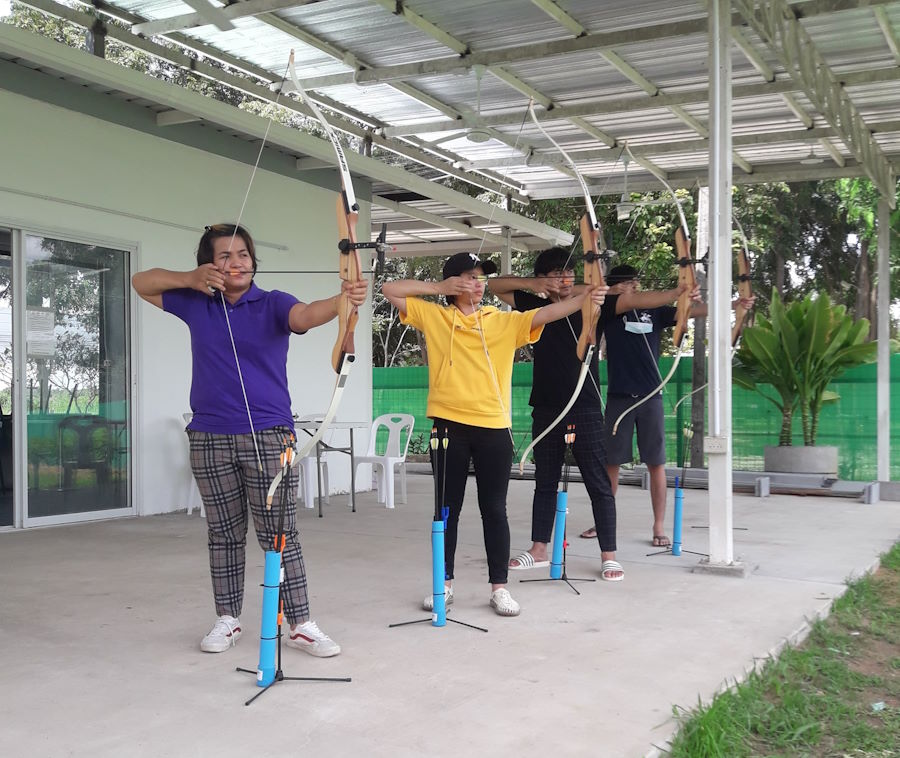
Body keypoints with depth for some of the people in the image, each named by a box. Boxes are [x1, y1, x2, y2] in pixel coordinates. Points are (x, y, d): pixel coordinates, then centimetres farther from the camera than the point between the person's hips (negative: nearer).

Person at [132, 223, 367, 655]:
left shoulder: (272, 305, -3)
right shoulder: (197, 304, 8)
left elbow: (306, 314, -24)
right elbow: (141, 283, 17)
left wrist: (342, 301, -47)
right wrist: (191, 279, -2)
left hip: (268, 437, -3)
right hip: (210, 440, 3)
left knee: (279, 535, 0)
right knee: (224, 536, 12)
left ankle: (301, 625, 6)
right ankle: (227, 620, 23)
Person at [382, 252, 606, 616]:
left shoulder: (504, 321, 6)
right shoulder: (433, 316, 7)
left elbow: (545, 313, -6)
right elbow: (390, 289, 6)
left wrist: (583, 298, -22)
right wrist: (437, 287, 0)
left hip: (493, 427, 0)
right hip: (450, 425, 0)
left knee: (494, 509, 5)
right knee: (448, 507, 10)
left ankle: (499, 586, 14)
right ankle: (444, 583, 21)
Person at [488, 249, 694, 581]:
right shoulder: (537, 306, 6)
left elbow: (632, 299, -15)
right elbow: (495, 285, 7)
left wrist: (676, 292, -29)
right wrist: (530, 284, -9)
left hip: (585, 410, -3)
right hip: (546, 409, 4)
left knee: (598, 483, -1)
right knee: (545, 481, 14)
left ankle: (609, 555, 5)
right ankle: (539, 549, 25)